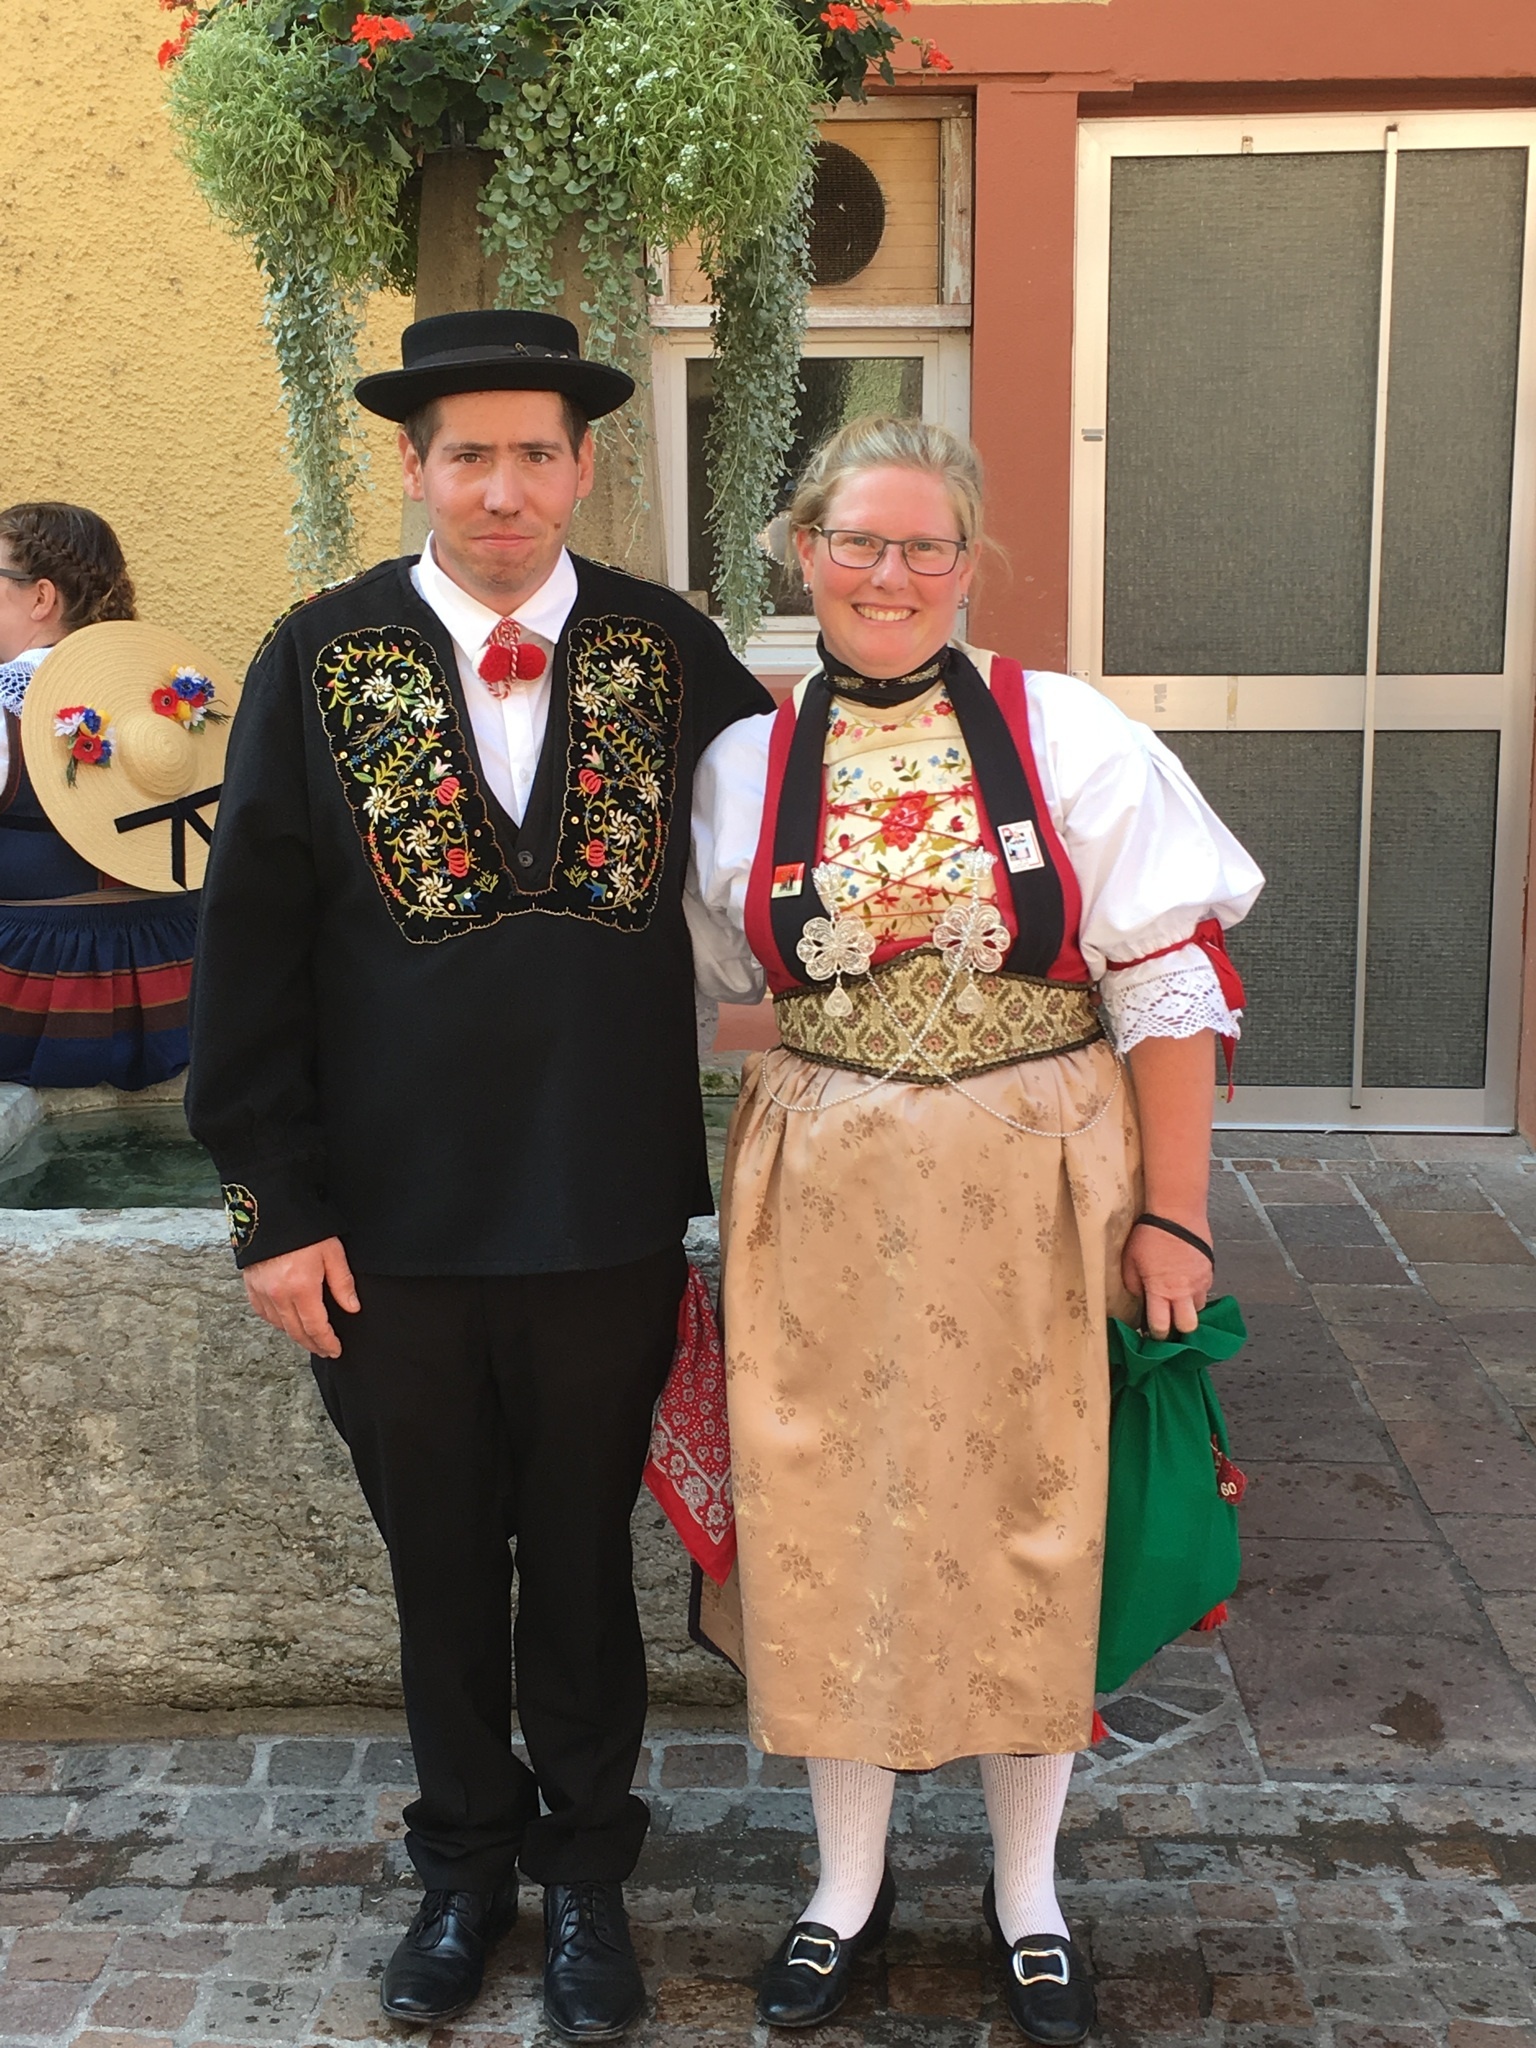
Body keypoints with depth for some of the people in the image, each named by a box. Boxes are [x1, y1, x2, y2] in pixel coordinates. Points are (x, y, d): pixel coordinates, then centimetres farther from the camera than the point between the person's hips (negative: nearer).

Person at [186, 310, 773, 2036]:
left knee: (583, 1558, 16)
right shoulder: (322, 659, -3)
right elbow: (248, 952, -3)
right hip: (390, 1227, 0)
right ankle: (465, 1865, 40)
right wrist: (275, 1204, -6)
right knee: (440, 1568, 17)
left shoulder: (672, 651, -1)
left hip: (608, 1222, 0)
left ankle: (584, 1868, 38)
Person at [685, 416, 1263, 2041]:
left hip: (1036, 1202, -1)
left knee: (1031, 1526, 11)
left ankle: (1027, 1892, 34)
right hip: (826, 1208, 2)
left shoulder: (1069, 737, -5)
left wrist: (1172, 1214, -8)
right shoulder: (746, 766, 2)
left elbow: (1169, 988, -5)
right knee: (832, 1527, 11)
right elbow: (686, 992, 9)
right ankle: (849, 1881, 35)